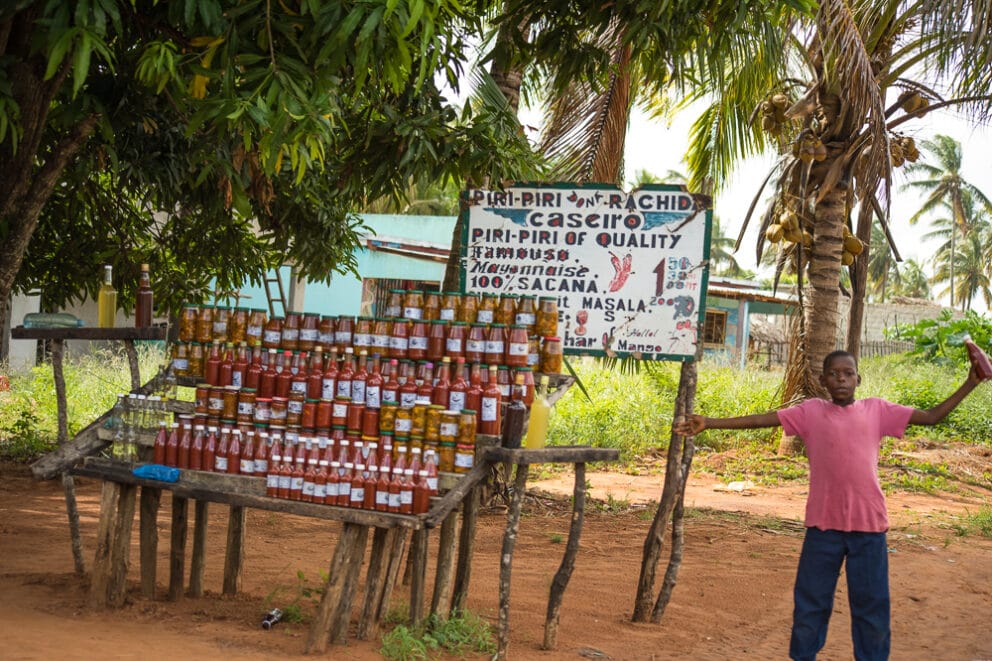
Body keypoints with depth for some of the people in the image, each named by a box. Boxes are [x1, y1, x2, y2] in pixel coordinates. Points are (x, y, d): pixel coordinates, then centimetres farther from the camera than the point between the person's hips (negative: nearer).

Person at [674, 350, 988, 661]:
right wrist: (708, 422, -9)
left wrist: (970, 383, 1)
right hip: (824, 523, 0)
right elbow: (759, 420, -2)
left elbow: (931, 416, 8)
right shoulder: (811, 411, 2)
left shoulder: (877, 410, 6)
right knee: (811, 602, 10)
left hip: (868, 524, 1)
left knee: (871, 604, 10)